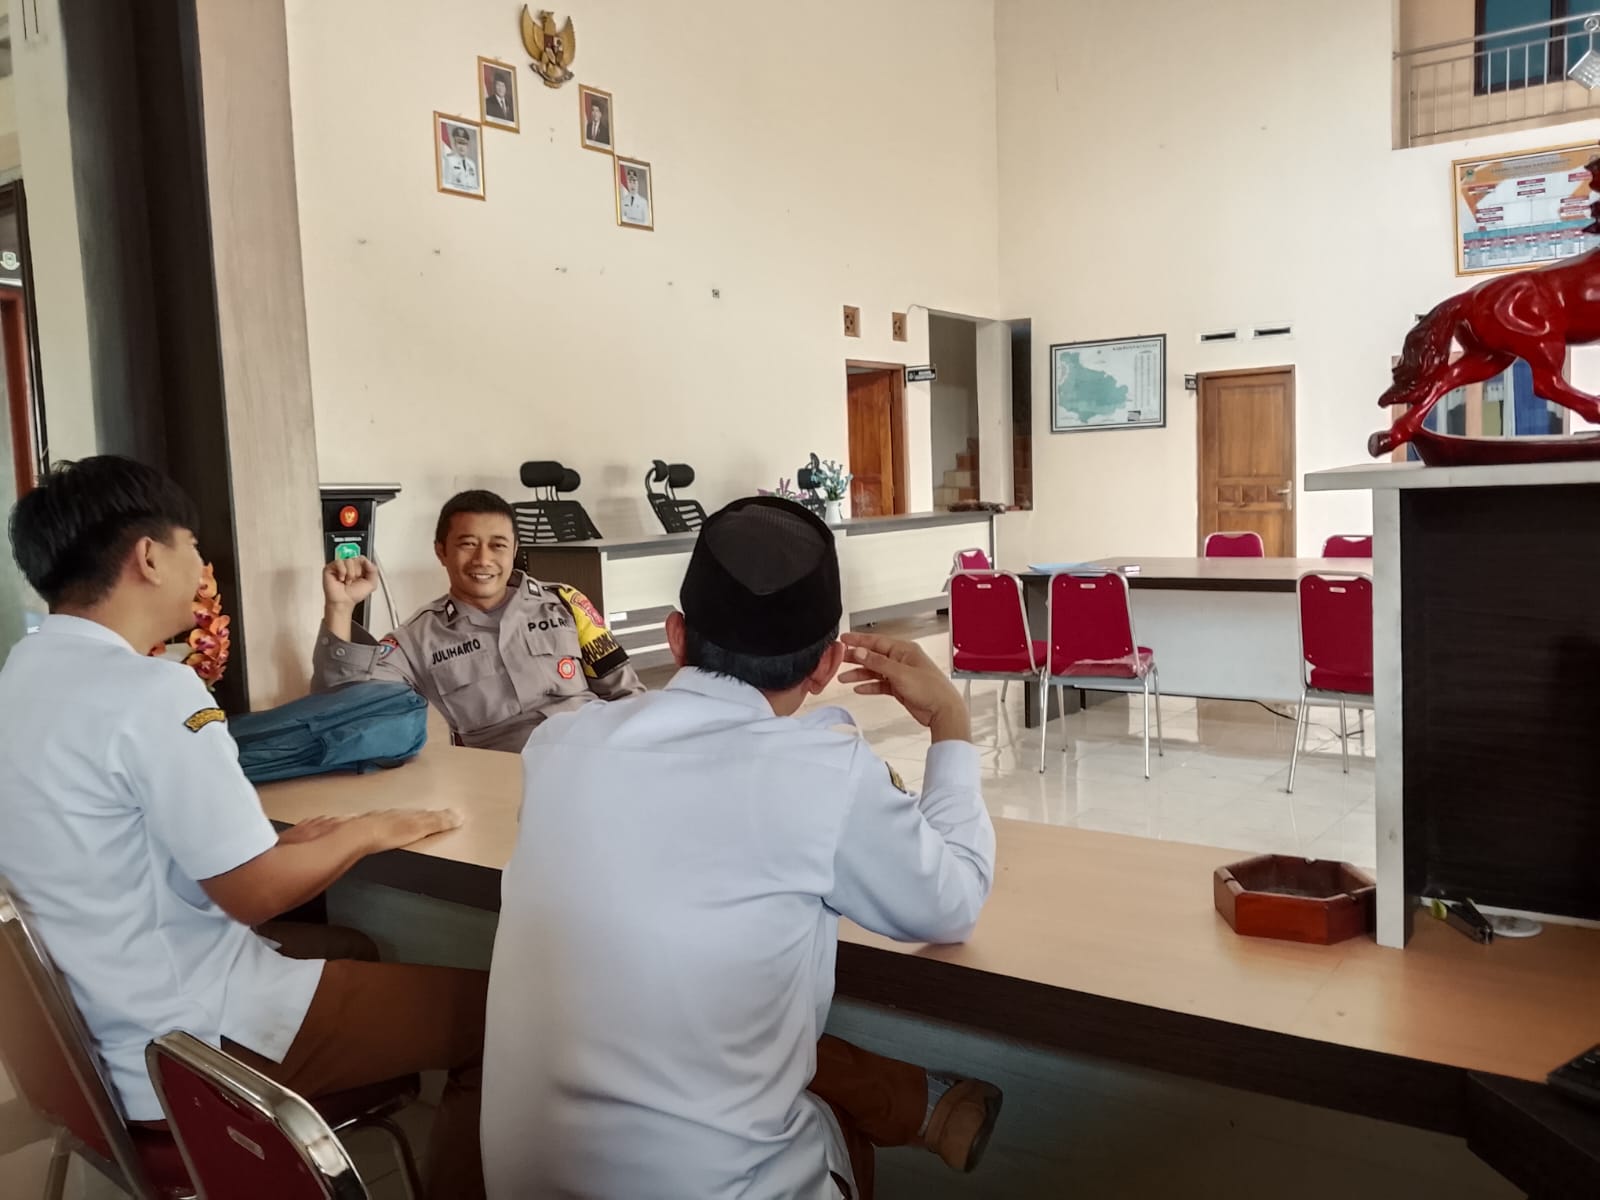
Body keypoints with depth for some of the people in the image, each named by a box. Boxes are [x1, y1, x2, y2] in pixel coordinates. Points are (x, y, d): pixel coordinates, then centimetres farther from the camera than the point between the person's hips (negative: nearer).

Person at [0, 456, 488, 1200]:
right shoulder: (149, 690, -24)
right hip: (191, 1038, -10)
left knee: (352, 947, 29)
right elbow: (255, 894, -20)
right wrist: (366, 831, -5)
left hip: (107, 1017, 10)